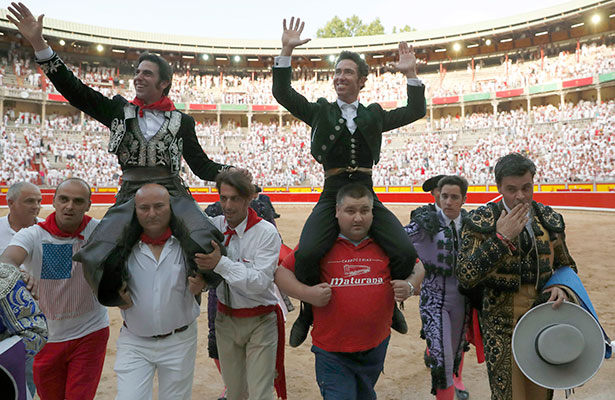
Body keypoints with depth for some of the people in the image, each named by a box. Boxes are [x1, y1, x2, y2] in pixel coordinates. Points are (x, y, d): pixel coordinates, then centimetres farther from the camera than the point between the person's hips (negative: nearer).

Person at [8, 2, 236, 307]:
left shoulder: (181, 121, 11)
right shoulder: (120, 111, 14)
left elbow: (201, 165, 12)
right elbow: (74, 90, 8)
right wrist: (38, 43, 3)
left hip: (172, 193, -1)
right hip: (131, 195, 2)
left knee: (205, 242, -30)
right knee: (97, 257, -23)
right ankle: (122, 301, 8)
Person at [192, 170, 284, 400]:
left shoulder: (266, 232, -16)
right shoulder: (214, 226, -4)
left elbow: (260, 282, -25)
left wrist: (220, 263, -32)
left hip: (259, 322, -4)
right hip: (225, 319, 4)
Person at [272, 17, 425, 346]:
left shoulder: (374, 115, 18)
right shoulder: (321, 112, 13)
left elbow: (415, 111, 15)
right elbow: (282, 94, 4)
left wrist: (411, 75, 6)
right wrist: (286, 52, -3)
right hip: (332, 195, -2)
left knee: (406, 252, -16)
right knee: (305, 255, -26)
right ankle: (309, 310, 4)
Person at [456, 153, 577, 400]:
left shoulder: (550, 219, 1)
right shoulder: (480, 221, -12)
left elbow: (566, 265, 16)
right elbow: (465, 278, -19)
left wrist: (562, 287, -7)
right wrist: (501, 238, -24)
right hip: (502, 328, -4)